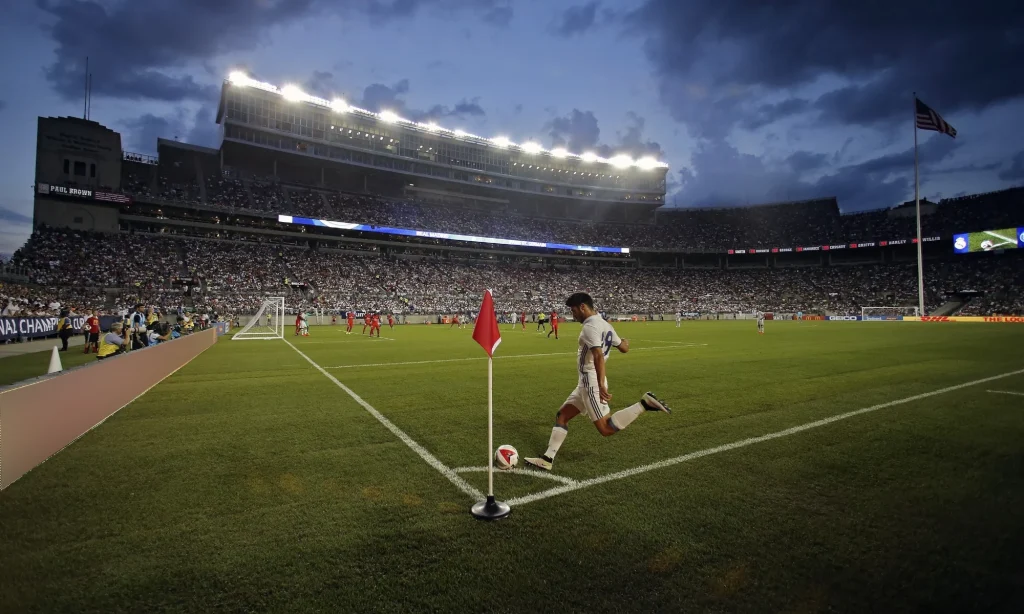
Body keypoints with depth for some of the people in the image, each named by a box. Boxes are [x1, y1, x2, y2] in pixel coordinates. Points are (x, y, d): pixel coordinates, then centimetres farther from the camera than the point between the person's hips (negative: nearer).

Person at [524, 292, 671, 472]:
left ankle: (644, 403, -8)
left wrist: (601, 385, -37)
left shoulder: (590, 327, -17)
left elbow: (599, 356, -29)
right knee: (561, 416, 12)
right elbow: (624, 348, 22)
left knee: (606, 429, -8)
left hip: (591, 383, -10)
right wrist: (625, 341, 45)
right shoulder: (604, 324, 12)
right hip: (586, 383, 10)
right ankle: (547, 459, 14)